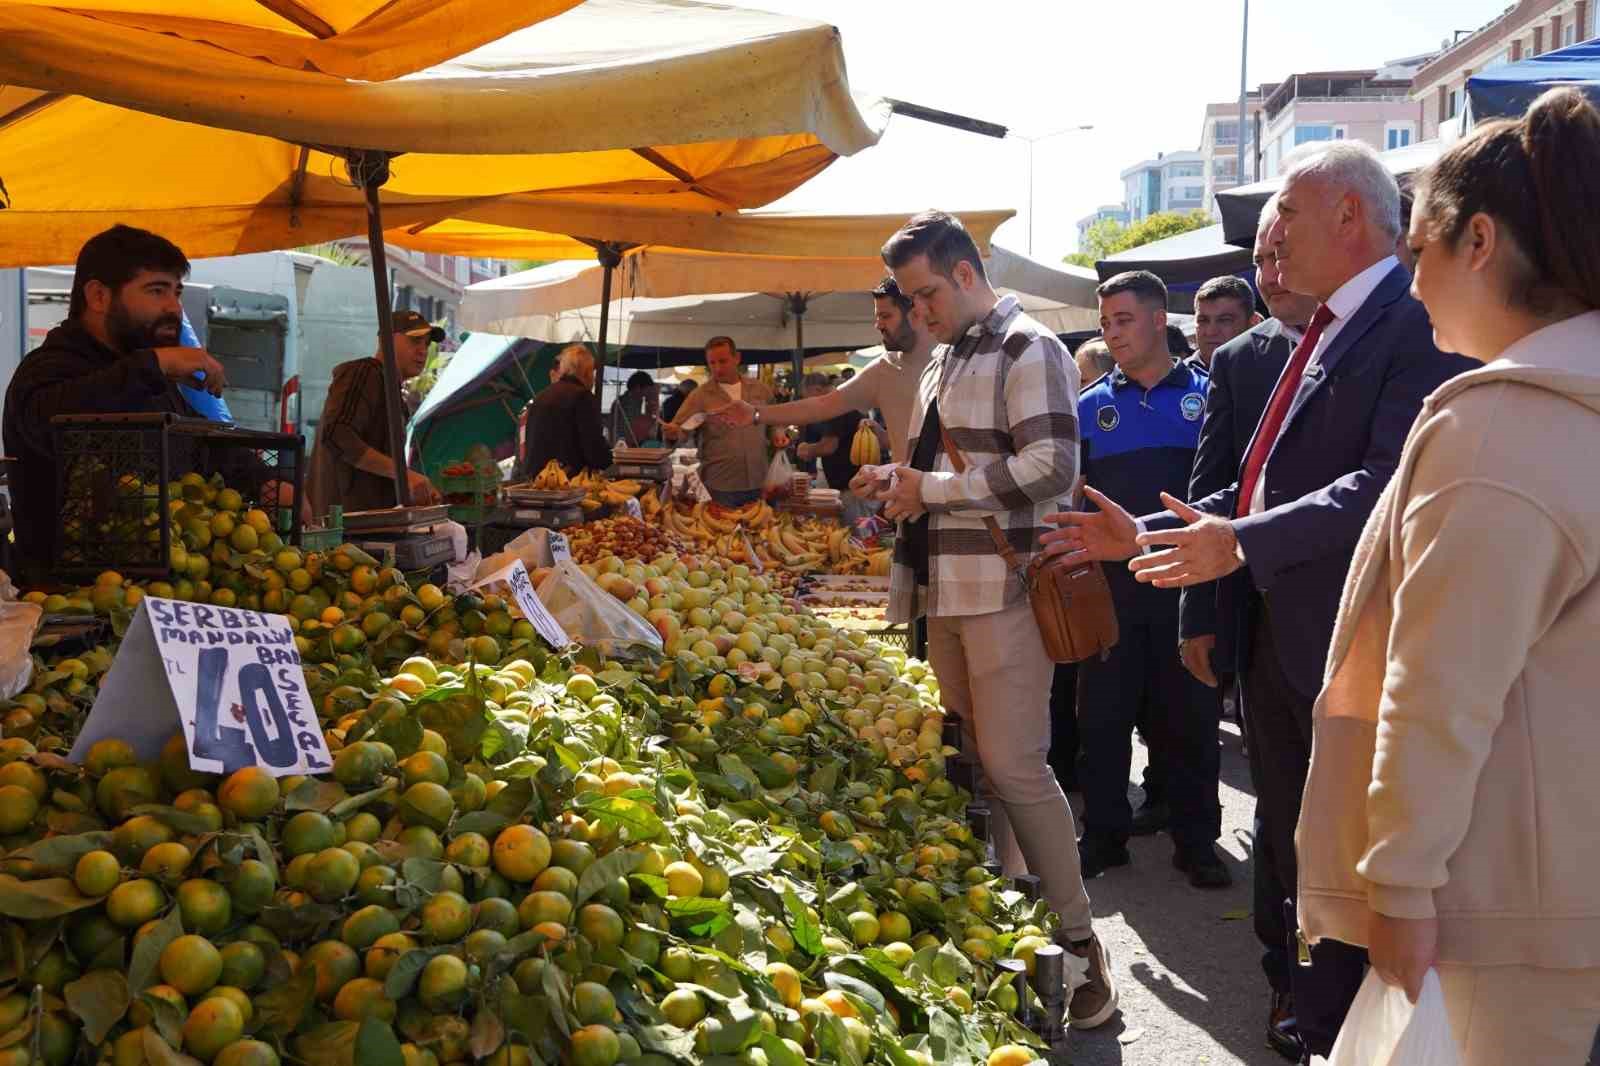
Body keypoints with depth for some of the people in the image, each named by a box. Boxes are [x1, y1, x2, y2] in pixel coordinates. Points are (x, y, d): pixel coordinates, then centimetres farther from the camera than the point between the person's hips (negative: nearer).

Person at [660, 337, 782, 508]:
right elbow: (680, 429, -7)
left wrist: (779, 433, 0)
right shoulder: (700, 396, -3)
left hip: (759, 485, 3)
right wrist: (672, 432, -29)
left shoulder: (760, 389, 7)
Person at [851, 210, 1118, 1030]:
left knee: (1012, 765, -9)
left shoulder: (1027, 350, -8)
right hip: (947, 587, 8)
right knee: (970, 762, 11)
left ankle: (1078, 942, 3)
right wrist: (900, 479, 8)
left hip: (1005, 589, -8)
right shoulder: (943, 359, 19)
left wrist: (933, 488, -15)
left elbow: (1051, 469, -18)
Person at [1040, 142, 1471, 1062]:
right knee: (1295, 858, 20)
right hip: (1274, 637, 9)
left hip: (1350, 647, -9)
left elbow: (1386, 480, -27)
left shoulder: (1418, 327, -14)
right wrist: (1142, 536, 12)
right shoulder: (1321, 336, 16)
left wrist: (1244, 542, -35)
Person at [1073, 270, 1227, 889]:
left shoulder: (1206, 395, 4)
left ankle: (1196, 840, 18)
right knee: (1102, 715, 6)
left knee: (1188, 717, 6)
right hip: (1111, 585, 2)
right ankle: (1103, 835, 19)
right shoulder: (1091, 407, 9)